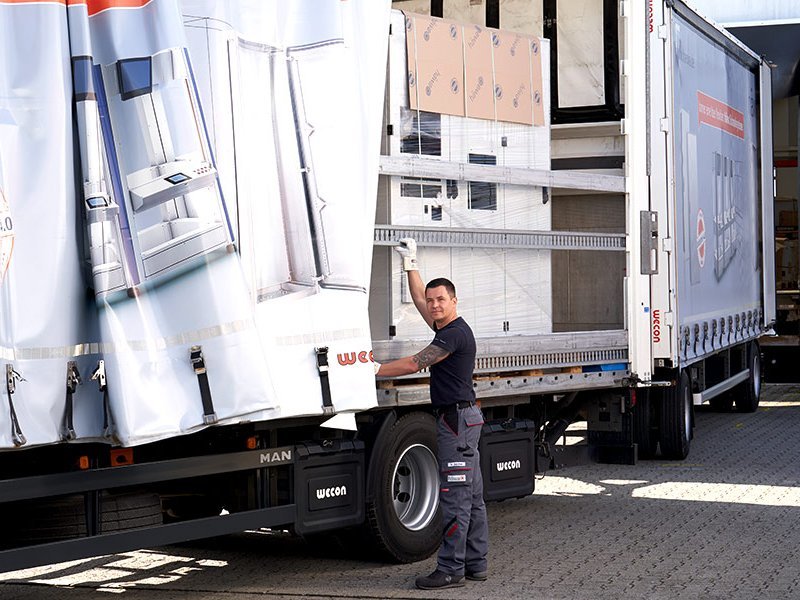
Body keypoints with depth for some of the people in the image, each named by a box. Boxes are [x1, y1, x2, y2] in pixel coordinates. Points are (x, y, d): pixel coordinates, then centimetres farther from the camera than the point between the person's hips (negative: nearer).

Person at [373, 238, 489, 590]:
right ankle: (476, 564, 16)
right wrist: (410, 264, 31)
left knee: (455, 497, -9)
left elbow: (413, 364, -15)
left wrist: (373, 370, -9)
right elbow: (420, 300, 29)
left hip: (457, 419, -10)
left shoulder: (455, 334, -15)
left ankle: (451, 569, -8)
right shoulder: (447, 327, 14)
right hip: (464, 419, 10)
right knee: (471, 496, 11)